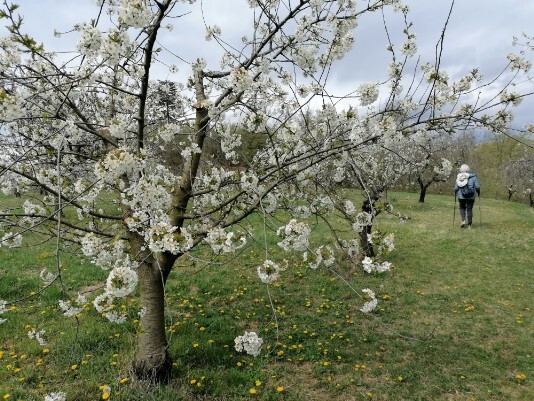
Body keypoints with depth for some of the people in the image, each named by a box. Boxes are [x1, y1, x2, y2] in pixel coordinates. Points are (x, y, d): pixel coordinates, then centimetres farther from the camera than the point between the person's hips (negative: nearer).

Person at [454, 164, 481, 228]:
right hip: (471, 196, 0)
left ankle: (463, 220, 2)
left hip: (461, 196, 0)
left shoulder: (459, 177, -6)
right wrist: (478, 192, 9)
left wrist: (456, 193, 13)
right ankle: (469, 224, 13)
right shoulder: (473, 177, -6)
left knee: (462, 208, 19)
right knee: (469, 209, 9)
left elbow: (456, 188, -7)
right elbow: (477, 186, -9)